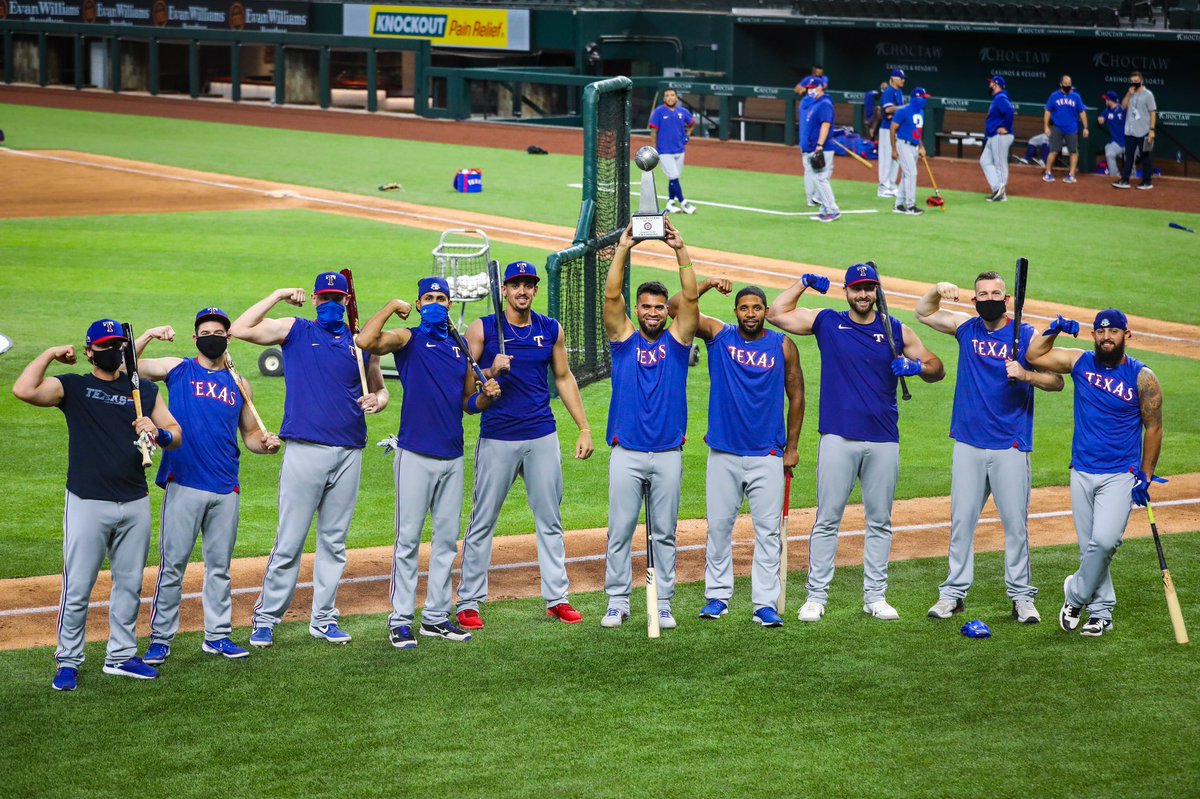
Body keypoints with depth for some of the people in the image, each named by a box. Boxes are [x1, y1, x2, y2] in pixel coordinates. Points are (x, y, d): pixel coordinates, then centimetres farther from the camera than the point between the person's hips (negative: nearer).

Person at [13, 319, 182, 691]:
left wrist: (157, 433, -13)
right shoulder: (71, 387, 3)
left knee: (129, 584, 12)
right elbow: (24, 390, -14)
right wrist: (49, 354, -4)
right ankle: (68, 661, 6)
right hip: (87, 503, -4)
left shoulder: (145, 391, 13)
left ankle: (121, 656, 23)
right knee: (77, 587, -3)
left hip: (135, 503, 4)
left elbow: (176, 435, 9)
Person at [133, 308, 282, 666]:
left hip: (226, 489, 4)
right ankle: (160, 639, 2)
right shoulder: (177, 370, 6)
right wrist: (148, 336, -14)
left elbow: (250, 433, 20)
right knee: (172, 564, -3)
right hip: (183, 485, -4)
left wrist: (265, 444, 0)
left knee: (220, 565, 10)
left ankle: (217, 636, 18)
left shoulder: (239, 385, 15)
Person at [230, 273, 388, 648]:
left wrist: (377, 401, -2)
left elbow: (379, 389, 21)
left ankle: (323, 619, 18)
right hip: (305, 449, -4)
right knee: (290, 540, -4)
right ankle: (267, 617, 4)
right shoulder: (294, 330, 5)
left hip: (350, 452, 4)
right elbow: (239, 330, -8)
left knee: (334, 540, 10)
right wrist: (278, 295, -5)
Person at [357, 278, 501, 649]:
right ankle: (401, 620, 0)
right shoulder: (408, 339, -1)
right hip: (416, 454, -6)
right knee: (408, 539, -4)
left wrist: (486, 395, -1)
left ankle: (436, 616, 17)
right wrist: (392, 307, -12)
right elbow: (366, 341, -21)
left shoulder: (461, 347, 15)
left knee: (447, 540, 10)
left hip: (452, 456, 6)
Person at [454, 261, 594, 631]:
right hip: (497, 438, -3)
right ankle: (468, 603, 5)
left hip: (542, 437, 3)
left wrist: (584, 428, 12)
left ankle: (557, 598, 13)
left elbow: (564, 378, 16)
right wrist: (491, 372, -20)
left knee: (550, 521, 7)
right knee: (482, 522, 0)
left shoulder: (551, 330, 8)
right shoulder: (482, 329, -1)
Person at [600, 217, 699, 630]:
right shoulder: (624, 339, 5)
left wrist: (680, 251, -13)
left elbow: (691, 297, -5)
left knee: (665, 533, 6)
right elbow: (611, 296, -7)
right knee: (620, 530, 0)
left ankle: (663, 604, 10)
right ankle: (617, 602, 6)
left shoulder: (677, 340, 6)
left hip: (668, 453, 1)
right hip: (627, 452, -1)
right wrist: (622, 251, -14)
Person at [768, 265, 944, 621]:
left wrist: (917, 366, -11)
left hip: (884, 441, 2)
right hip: (838, 437, -2)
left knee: (880, 521, 7)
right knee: (827, 519, -3)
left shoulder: (897, 331, 9)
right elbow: (776, 314, 8)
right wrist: (804, 283, 3)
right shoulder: (826, 322, 7)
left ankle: (875, 596, 15)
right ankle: (816, 596, 1)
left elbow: (937, 370, 9)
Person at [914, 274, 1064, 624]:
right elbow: (923, 312, 18)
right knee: (961, 520, 5)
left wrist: (1026, 375, -23)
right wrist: (938, 291, -2)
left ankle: (1021, 596, 8)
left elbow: (1057, 381, -5)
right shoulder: (965, 328, 7)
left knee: (1015, 522, 0)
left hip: (1010, 447, -3)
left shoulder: (1026, 336, -3)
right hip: (968, 444, 3)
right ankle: (954, 593, 11)